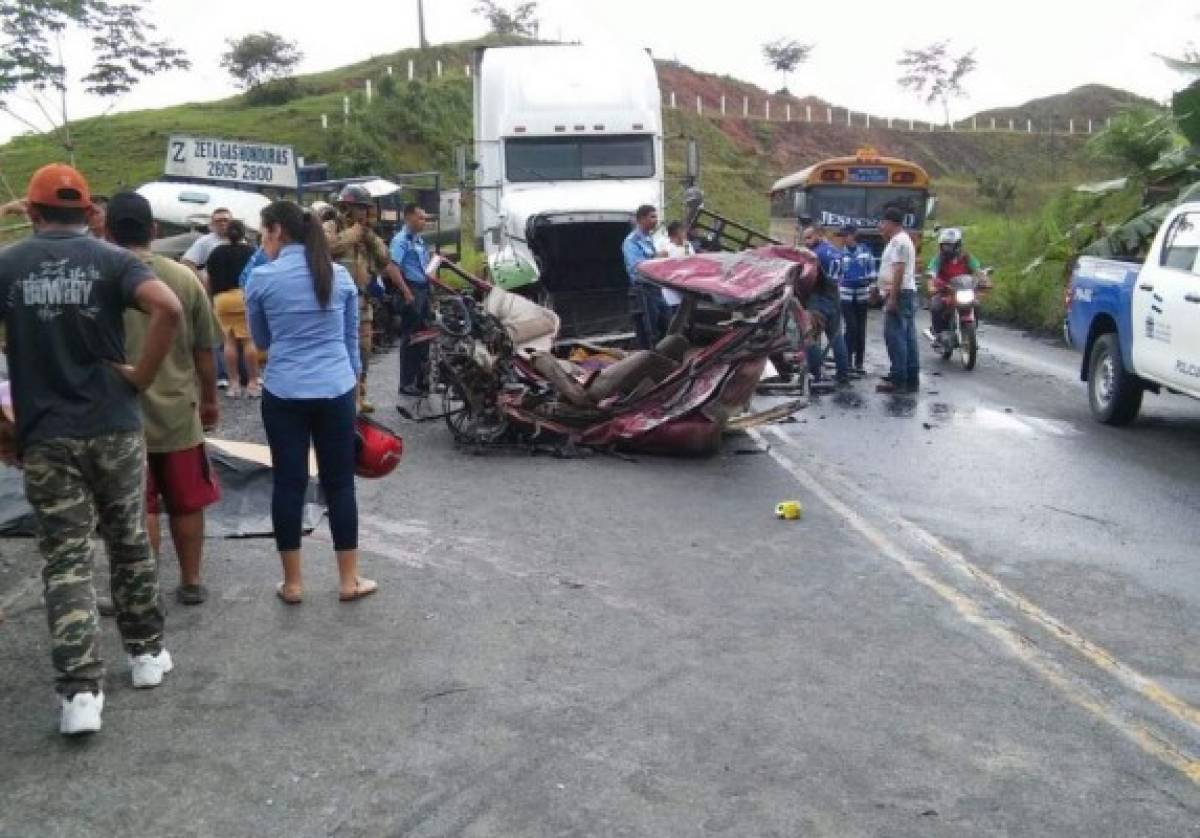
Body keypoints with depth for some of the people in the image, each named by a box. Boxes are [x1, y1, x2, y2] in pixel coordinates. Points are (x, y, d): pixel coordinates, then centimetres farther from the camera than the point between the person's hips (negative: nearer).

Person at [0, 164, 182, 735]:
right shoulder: (111, 260, -1)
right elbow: (168, 308, -20)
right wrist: (140, 378, -10)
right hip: (114, 426, 0)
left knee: (66, 560, 3)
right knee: (129, 543, 16)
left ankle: (80, 692, -2)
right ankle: (147, 653, 29)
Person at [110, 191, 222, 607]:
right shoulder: (184, 277, -3)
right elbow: (205, 349, 2)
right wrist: (209, 399, 16)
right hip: (178, 410, 2)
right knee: (187, 504, 15)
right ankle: (191, 584, 26)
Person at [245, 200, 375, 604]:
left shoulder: (261, 278, -3)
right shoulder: (340, 275, 4)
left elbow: (261, 340, 10)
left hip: (284, 394, -2)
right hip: (337, 391, 2)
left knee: (289, 483, 6)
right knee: (339, 483, 8)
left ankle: (292, 583, 14)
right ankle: (349, 579, 15)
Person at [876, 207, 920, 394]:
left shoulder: (898, 241, -12)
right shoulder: (902, 240, 23)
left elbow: (899, 271, -21)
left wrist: (892, 298, -24)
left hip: (899, 295, -11)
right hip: (907, 294, 11)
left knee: (894, 336, -12)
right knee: (908, 338, 8)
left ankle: (898, 379, -13)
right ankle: (911, 380, 9)